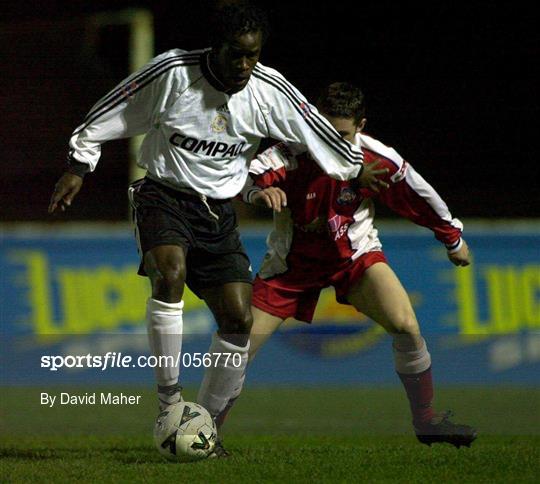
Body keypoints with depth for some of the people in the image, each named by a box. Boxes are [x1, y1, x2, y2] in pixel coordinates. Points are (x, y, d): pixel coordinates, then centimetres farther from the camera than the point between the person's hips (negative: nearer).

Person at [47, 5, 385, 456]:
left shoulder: (270, 90, -6)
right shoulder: (172, 72, -15)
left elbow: (320, 134, 11)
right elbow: (107, 117, -3)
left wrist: (359, 169, 21)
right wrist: (79, 165, -3)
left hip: (217, 211, 4)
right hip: (163, 195, -4)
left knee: (239, 320, -6)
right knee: (170, 273, -33)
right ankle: (169, 402, -26)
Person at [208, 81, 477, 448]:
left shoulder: (375, 159, -19)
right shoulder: (291, 152, -24)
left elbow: (419, 196, -2)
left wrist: (453, 238, 11)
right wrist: (261, 191, -62)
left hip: (354, 254, 1)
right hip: (293, 262, 0)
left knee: (406, 325, -21)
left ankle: (426, 420, -2)